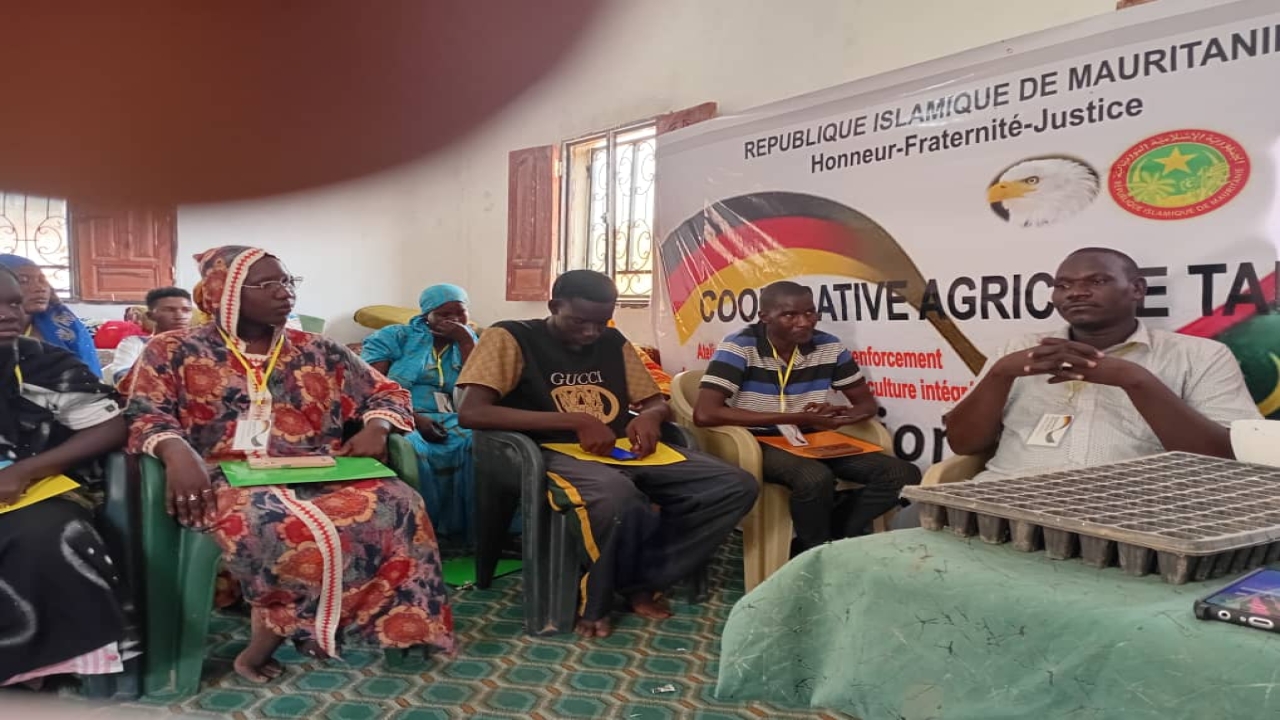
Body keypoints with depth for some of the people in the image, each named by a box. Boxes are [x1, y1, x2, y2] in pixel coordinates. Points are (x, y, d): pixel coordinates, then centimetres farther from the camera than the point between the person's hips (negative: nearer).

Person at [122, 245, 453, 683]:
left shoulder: (319, 352, 17)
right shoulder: (176, 352, 10)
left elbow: (386, 393, 18)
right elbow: (143, 414, -2)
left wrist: (376, 427, -6)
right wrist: (176, 450, -25)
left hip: (316, 477, 3)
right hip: (229, 479, -3)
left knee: (395, 503, -28)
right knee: (270, 525, -39)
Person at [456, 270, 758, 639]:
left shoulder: (614, 342, 15)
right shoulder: (510, 338, -4)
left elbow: (657, 401, 21)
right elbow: (470, 412, -17)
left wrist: (650, 417, -7)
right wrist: (576, 420, -21)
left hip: (626, 451, 6)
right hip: (560, 453, -6)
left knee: (737, 486, -13)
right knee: (616, 499, -41)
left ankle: (641, 580, -5)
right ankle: (593, 601, -10)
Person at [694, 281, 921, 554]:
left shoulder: (829, 346, 0)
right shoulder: (739, 347, -15)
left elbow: (868, 404, 10)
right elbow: (704, 413, -26)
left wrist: (838, 414, -18)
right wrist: (796, 418, -26)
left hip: (814, 440, 6)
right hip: (758, 443, -5)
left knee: (904, 475, -10)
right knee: (816, 478, -36)